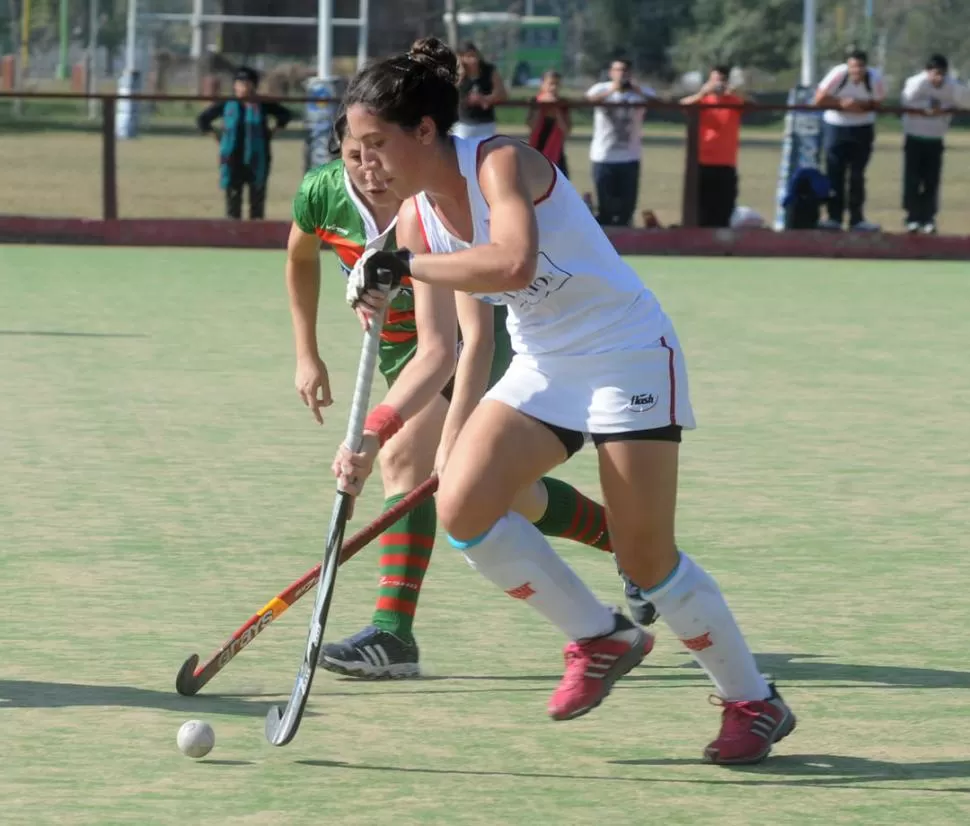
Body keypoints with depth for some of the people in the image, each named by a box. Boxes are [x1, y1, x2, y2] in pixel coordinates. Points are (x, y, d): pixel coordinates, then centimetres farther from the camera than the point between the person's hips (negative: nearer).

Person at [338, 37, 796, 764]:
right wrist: (373, 433, -6)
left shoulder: (501, 163, -21)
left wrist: (400, 266, -36)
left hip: (628, 357, -7)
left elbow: (512, 263, -41)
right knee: (462, 506, -14)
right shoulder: (417, 219, 1)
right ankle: (599, 640, 5)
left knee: (646, 559, -5)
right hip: (543, 369, 7)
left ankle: (755, 703, 16)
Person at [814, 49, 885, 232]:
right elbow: (819, 99, -19)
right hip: (836, 126, -1)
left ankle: (857, 219, 9)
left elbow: (877, 103, -4)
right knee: (834, 174, -2)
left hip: (863, 129, 1)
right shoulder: (838, 75, -21)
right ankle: (834, 218, 3)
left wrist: (862, 106, -21)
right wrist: (842, 103, -25)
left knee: (857, 176, 4)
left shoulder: (875, 79, -16)